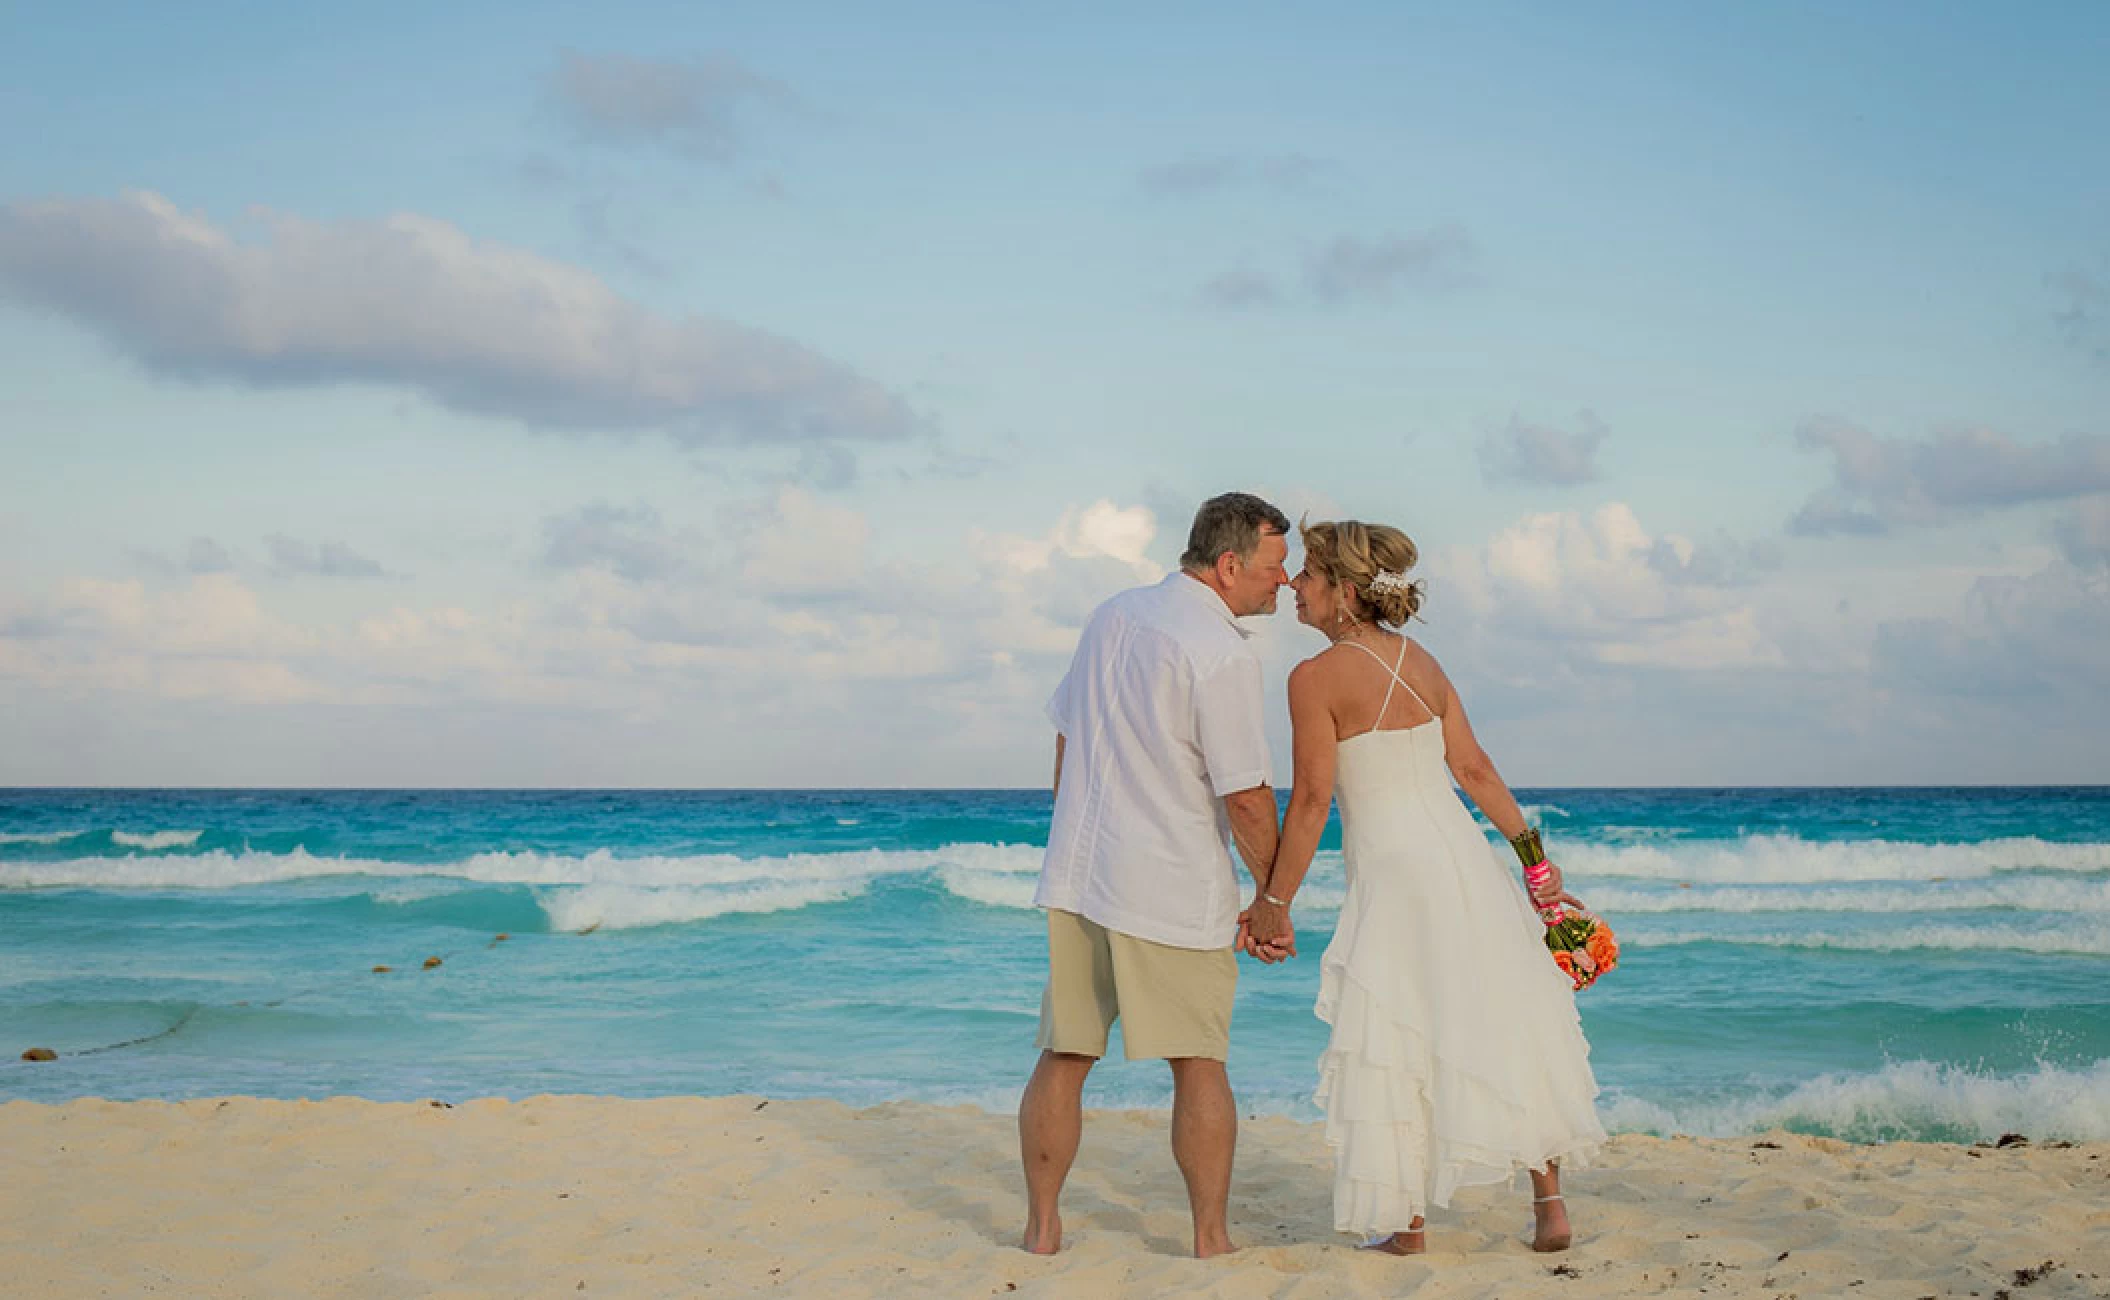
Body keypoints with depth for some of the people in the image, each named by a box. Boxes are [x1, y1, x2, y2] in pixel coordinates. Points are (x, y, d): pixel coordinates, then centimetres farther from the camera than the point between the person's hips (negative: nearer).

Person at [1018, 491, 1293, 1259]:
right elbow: (1246, 799, -15)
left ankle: (1042, 1228, 16)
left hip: (1078, 876, 6)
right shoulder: (1222, 655, -15)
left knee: (1064, 1057, 11)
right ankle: (1210, 1238, 10)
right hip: (1174, 890, -6)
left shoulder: (1111, 617, 9)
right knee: (1199, 1066, 5)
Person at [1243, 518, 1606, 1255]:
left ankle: (1406, 1222, 12)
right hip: (1466, 861, 6)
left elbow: (1311, 802, -13)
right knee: (1503, 1026, 12)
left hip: (1392, 871, -6)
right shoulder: (1421, 663, 8)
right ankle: (1550, 1204, 16)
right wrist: (1534, 857, 13)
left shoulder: (1316, 677, -11)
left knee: (1397, 1043, 5)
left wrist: (1275, 903, -7)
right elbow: (1475, 770, 8)